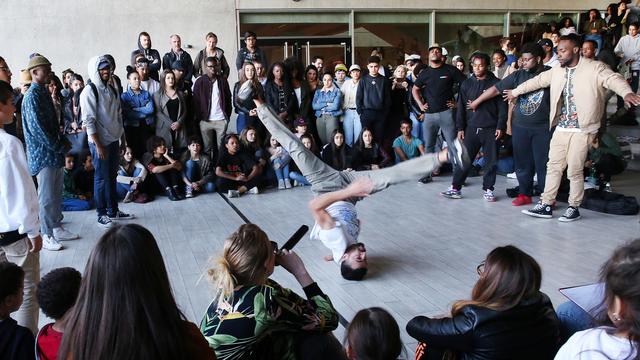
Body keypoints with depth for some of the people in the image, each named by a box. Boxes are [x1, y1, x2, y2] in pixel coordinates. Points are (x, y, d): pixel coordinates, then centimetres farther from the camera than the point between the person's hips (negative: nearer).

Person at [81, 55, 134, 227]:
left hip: (114, 140, 7)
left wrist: (122, 137, 15)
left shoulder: (112, 90, 10)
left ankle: (113, 210, 25)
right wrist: (98, 145, -18)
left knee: (112, 176, 14)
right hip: (100, 142, -7)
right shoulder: (89, 92, -12)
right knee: (102, 178, 1)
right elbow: (89, 121, -15)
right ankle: (102, 214, 12)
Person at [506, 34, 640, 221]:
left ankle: (574, 208, 15)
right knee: (553, 167, 9)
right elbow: (537, 81, 24)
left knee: (574, 171, 0)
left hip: (581, 130, -6)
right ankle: (546, 205, 17)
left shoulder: (595, 68, -8)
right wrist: (516, 91, 34)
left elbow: (614, 79, -23)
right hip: (560, 128, 6)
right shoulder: (556, 71, 11)